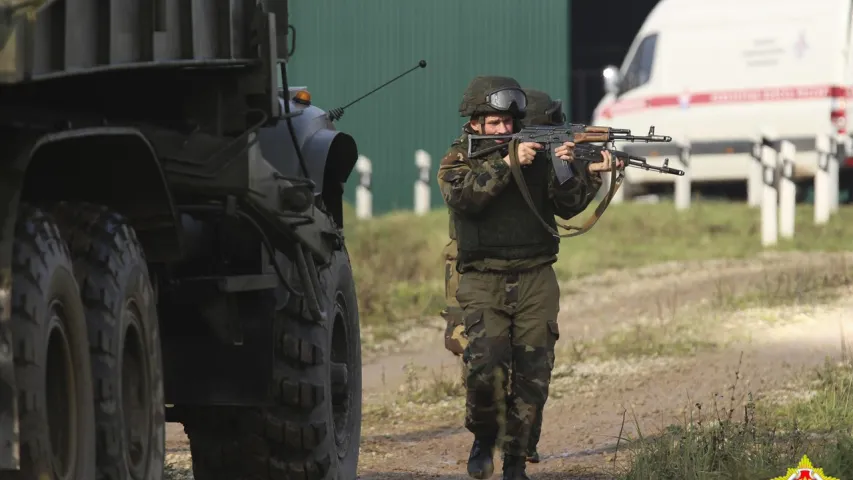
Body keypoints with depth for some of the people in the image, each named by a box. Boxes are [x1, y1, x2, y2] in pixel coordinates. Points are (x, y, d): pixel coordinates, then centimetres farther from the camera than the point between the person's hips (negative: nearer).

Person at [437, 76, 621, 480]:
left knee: (533, 377, -1)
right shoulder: (458, 160, 3)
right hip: (483, 283, -2)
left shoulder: (538, 152, 9)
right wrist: (508, 163, -24)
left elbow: (567, 206, 2)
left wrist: (587, 174, -16)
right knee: (486, 367, -19)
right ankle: (484, 438, 7)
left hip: (535, 280, 3)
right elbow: (466, 195, -18)